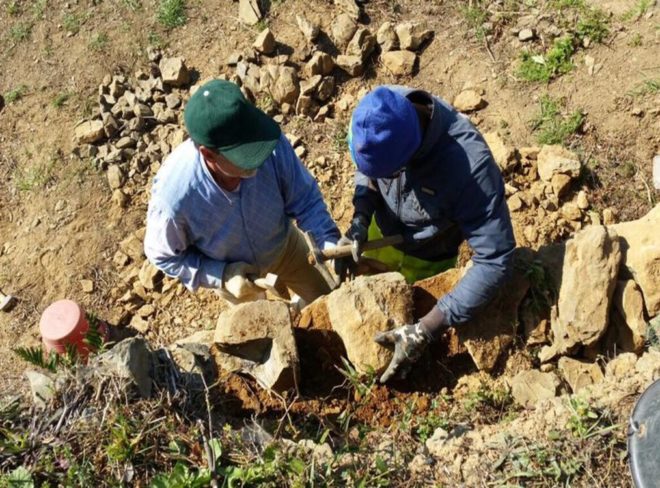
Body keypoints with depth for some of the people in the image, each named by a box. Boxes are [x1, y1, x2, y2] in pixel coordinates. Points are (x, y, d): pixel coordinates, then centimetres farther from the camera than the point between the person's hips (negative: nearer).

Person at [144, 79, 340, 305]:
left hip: (284, 247, 2)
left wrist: (329, 243, -35)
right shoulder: (173, 197, -42)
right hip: (228, 270, -1)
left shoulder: (273, 145, -38)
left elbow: (305, 199, -21)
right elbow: (163, 255, -21)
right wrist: (221, 276, -29)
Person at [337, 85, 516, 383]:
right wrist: (359, 221, -25)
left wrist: (427, 330, -39)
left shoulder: (470, 164, -44)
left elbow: (495, 261, -38)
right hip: (380, 235, 4)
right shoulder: (381, 114, -30)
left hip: (426, 259, -4)